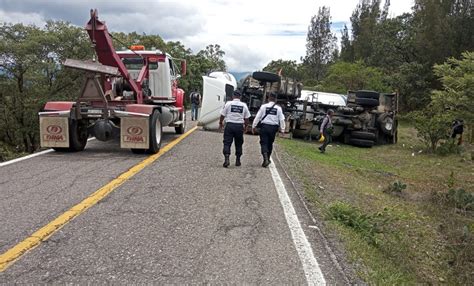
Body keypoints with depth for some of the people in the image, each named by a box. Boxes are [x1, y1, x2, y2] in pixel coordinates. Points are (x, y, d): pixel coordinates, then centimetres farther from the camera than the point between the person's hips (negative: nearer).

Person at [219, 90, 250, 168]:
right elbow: (247, 118, 6)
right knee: (238, 144, 13)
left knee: (227, 143, 0)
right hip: (239, 126, 2)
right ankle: (238, 160, 19)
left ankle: (226, 159, -14)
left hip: (229, 125, -2)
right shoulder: (244, 105, 4)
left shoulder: (228, 103, -3)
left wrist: (220, 123, 17)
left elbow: (222, 115, 1)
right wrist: (245, 126, 22)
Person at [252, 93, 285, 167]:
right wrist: (282, 129, 6)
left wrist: (254, 126, 6)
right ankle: (267, 159, 28)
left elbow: (257, 117, -1)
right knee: (270, 143, 16)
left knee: (264, 143, -1)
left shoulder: (263, 106, -1)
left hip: (264, 126, -2)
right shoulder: (278, 108, 2)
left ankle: (266, 159, -20)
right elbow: (281, 120, 0)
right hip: (273, 127, 2)